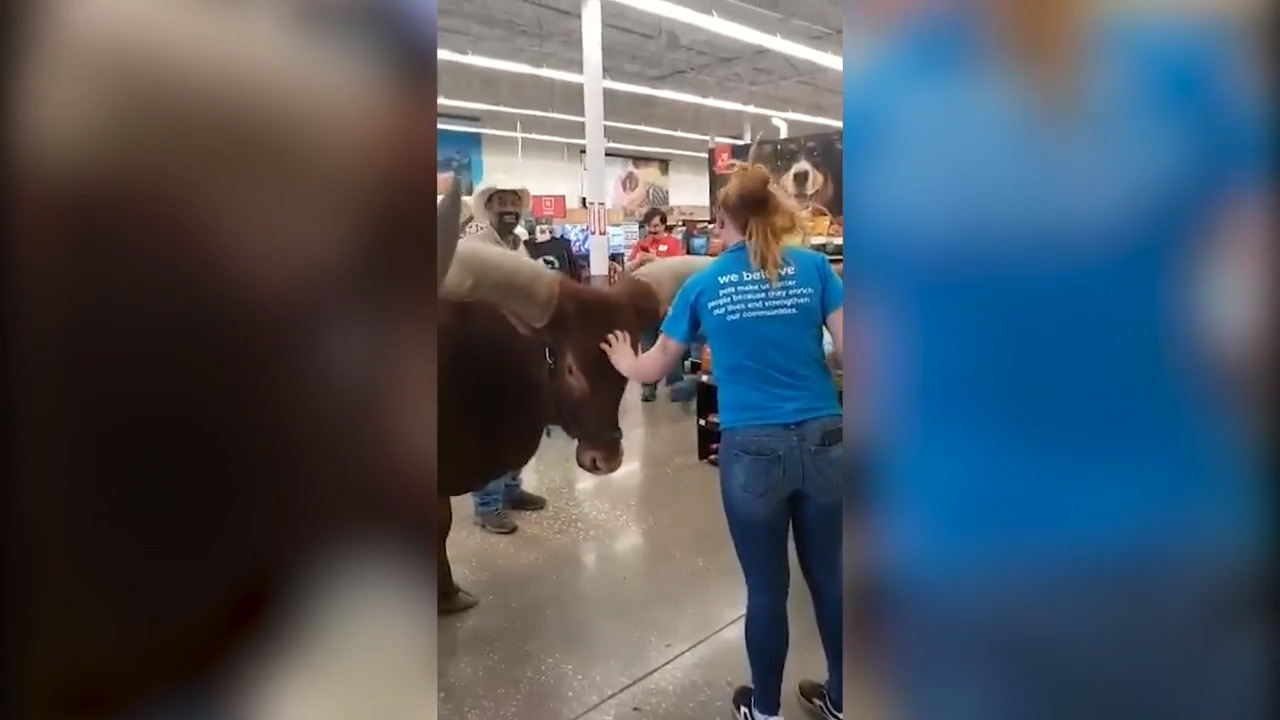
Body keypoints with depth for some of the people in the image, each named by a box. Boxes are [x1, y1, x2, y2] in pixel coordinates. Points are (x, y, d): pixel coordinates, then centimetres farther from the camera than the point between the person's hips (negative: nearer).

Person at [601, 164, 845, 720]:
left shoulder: (703, 284, 3)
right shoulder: (813, 267, 2)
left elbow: (654, 369, 12)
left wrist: (623, 363, 33)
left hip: (752, 450, -1)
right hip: (824, 443, 2)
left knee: (766, 589, 13)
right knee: (829, 579, 17)